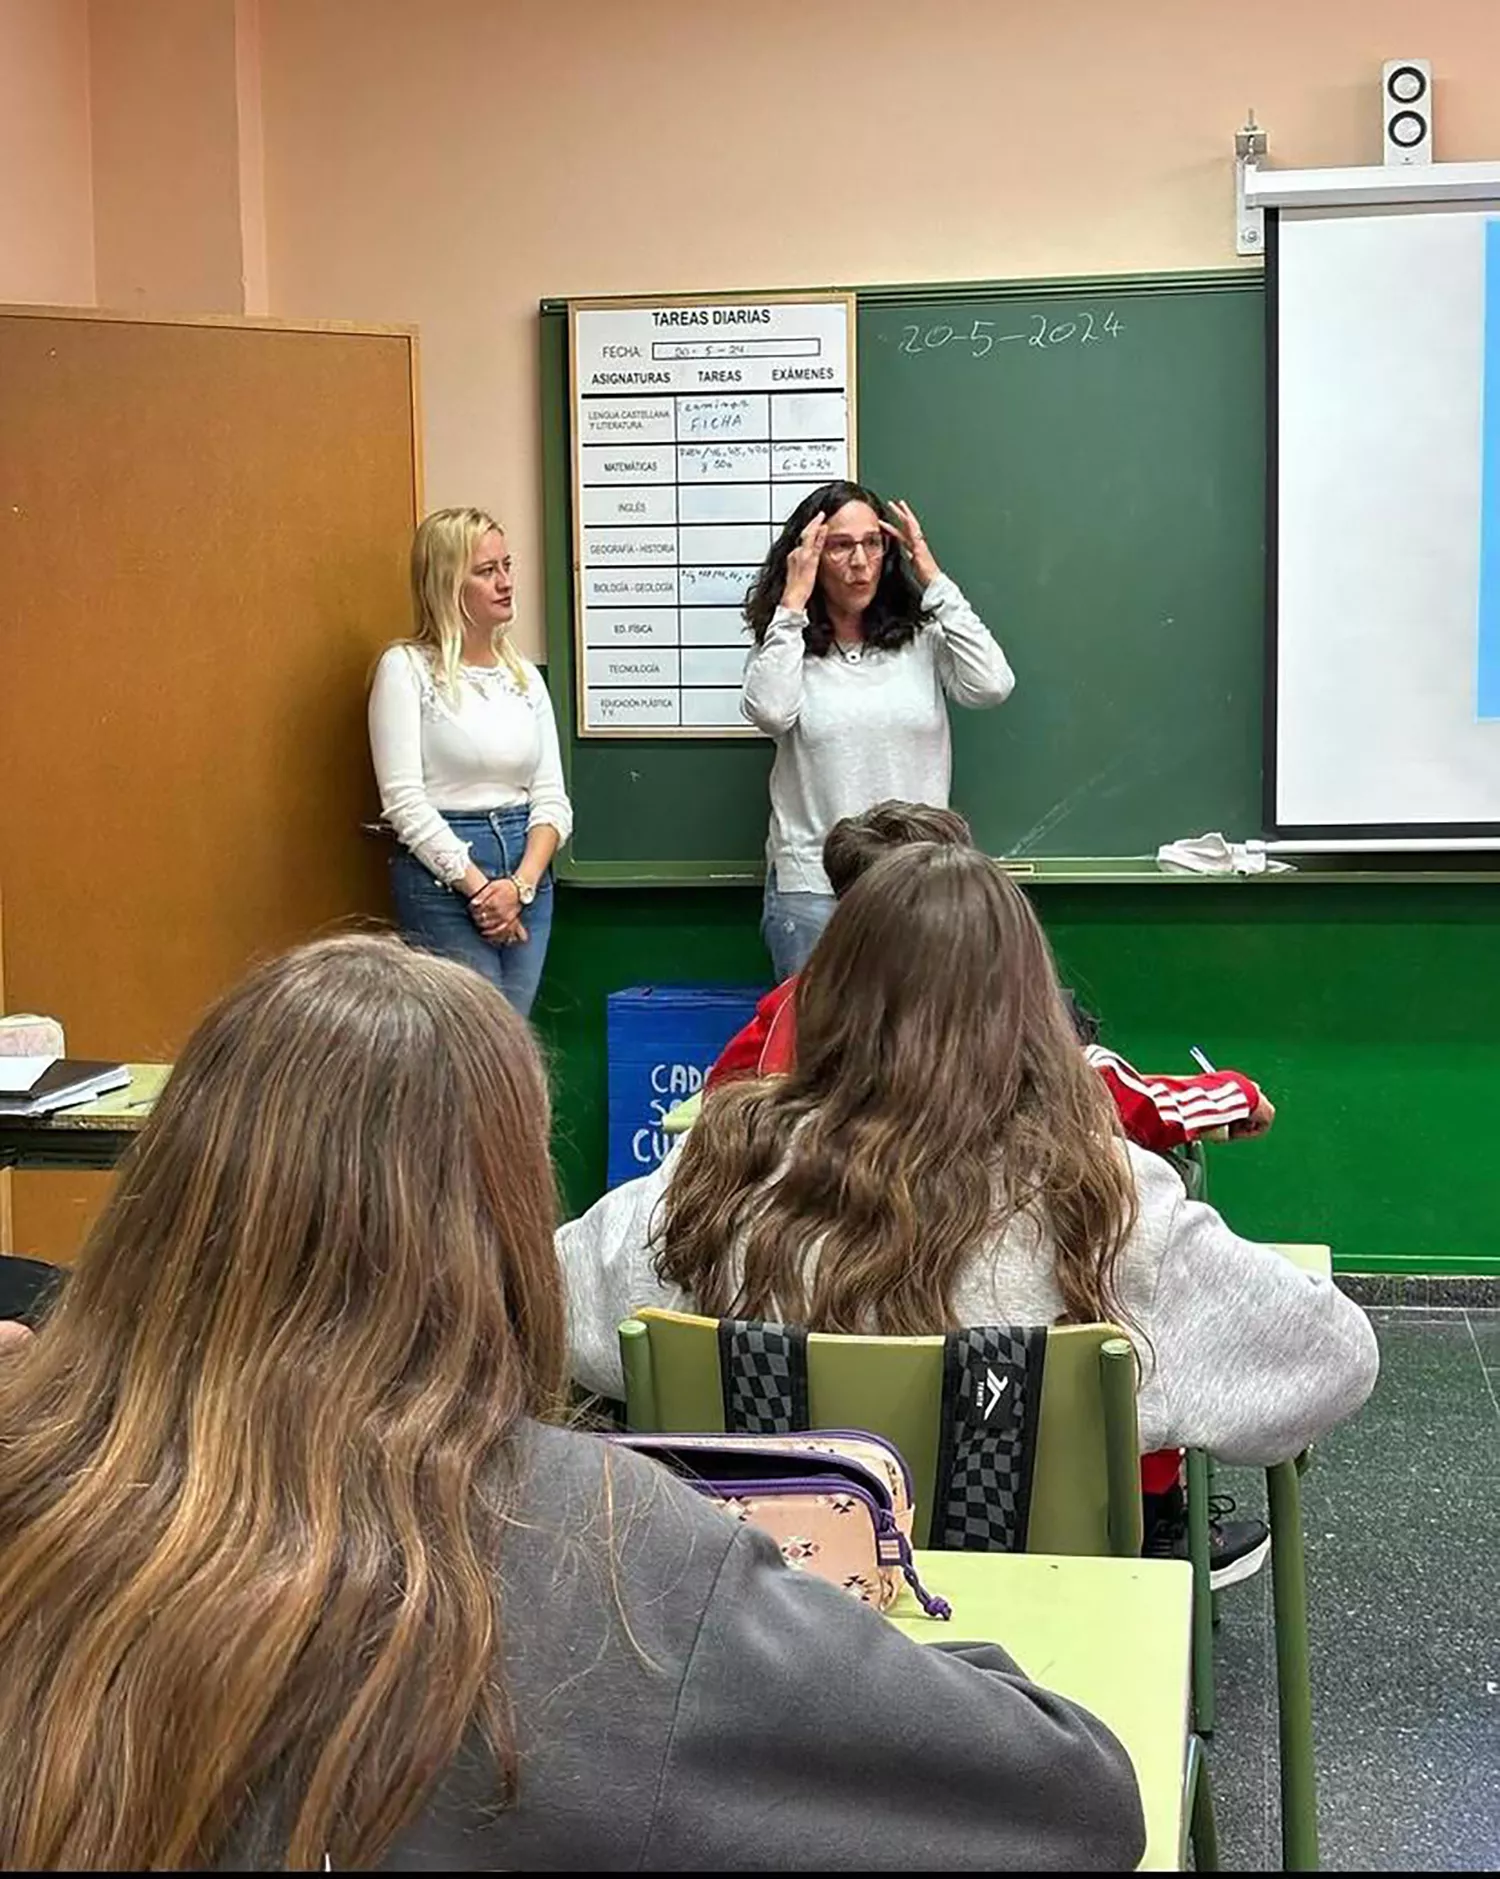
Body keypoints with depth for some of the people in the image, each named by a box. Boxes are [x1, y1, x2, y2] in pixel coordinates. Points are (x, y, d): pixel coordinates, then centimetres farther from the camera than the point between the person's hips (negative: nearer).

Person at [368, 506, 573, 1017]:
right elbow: (404, 800, -10)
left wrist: (521, 884, -9)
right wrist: (478, 887, -13)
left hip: (528, 877, 5)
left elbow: (552, 798, 8)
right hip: (441, 877, -5)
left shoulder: (525, 675, 12)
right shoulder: (406, 668, -4)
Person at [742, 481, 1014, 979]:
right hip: (811, 884, -1)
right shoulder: (785, 644, 4)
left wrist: (934, 582, -6)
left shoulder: (922, 639, 7)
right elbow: (769, 712, -17)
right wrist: (792, 603, -11)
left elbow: (992, 685, -11)